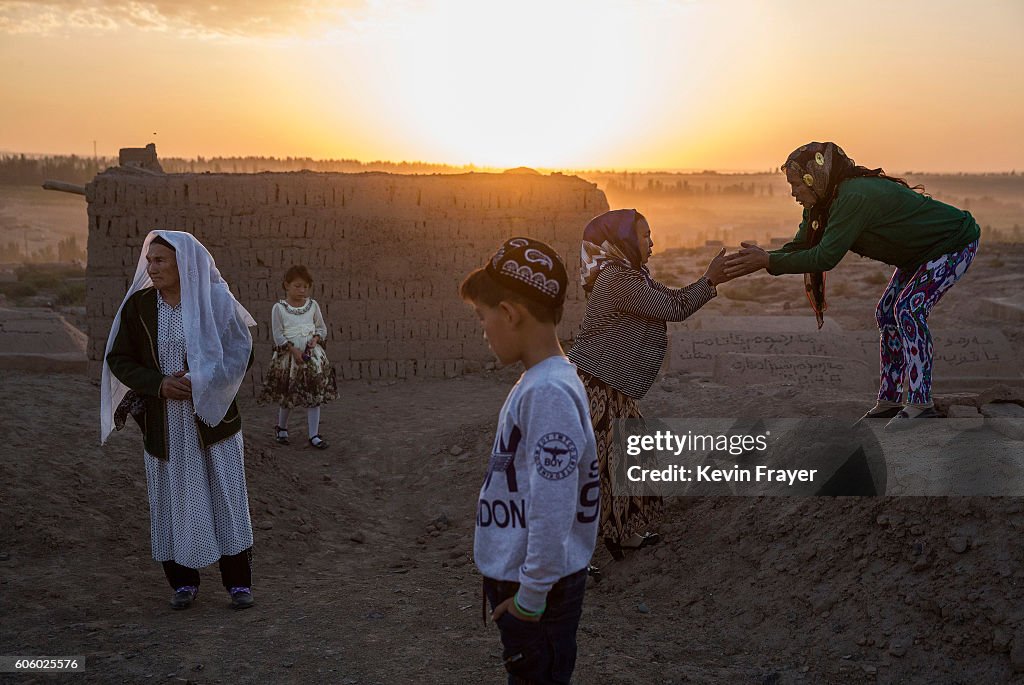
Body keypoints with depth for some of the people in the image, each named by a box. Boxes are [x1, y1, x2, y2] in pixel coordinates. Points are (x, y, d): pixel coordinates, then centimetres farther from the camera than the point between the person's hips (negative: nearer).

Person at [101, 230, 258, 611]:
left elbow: (240, 352, -5)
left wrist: (199, 382, -17)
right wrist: (159, 384, -14)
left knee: (225, 496, 4)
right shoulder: (138, 305, 0)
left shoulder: (215, 300, -7)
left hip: (213, 416, -2)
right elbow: (118, 359, 2)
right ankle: (183, 581, 21)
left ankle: (238, 582, 14)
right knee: (174, 498, 8)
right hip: (163, 423, 2)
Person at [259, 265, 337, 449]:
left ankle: (314, 435, 6)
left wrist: (316, 339, -10)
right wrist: (294, 350, -17)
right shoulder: (279, 308, -5)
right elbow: (278, 334, -8)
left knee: (314, 394, 0)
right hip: (288, 355, -2)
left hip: (312, 354, 2)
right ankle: (281, 428, 33)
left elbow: (322, 328, 10)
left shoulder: (313, 305, 3)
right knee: (286, 395, 9)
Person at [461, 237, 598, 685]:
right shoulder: (537, 383, 6)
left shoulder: (548, 392, -24)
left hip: (539, 588, -9)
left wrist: (531, 594, -18)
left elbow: (553, 509, -26)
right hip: (520, 579, 9)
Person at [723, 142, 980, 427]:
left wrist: (768, 260, -36)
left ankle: (920, 404, -18)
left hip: (955, 243, -10)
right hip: (922, 251, 10)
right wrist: (757, 261, -17)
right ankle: (889, 401, 12)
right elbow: (800, 245, -2)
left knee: (909, 308, -21)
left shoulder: (854, 198, -34)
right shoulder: (825, 203, -3)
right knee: (886, 311, 7)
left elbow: (826, 256, -37)